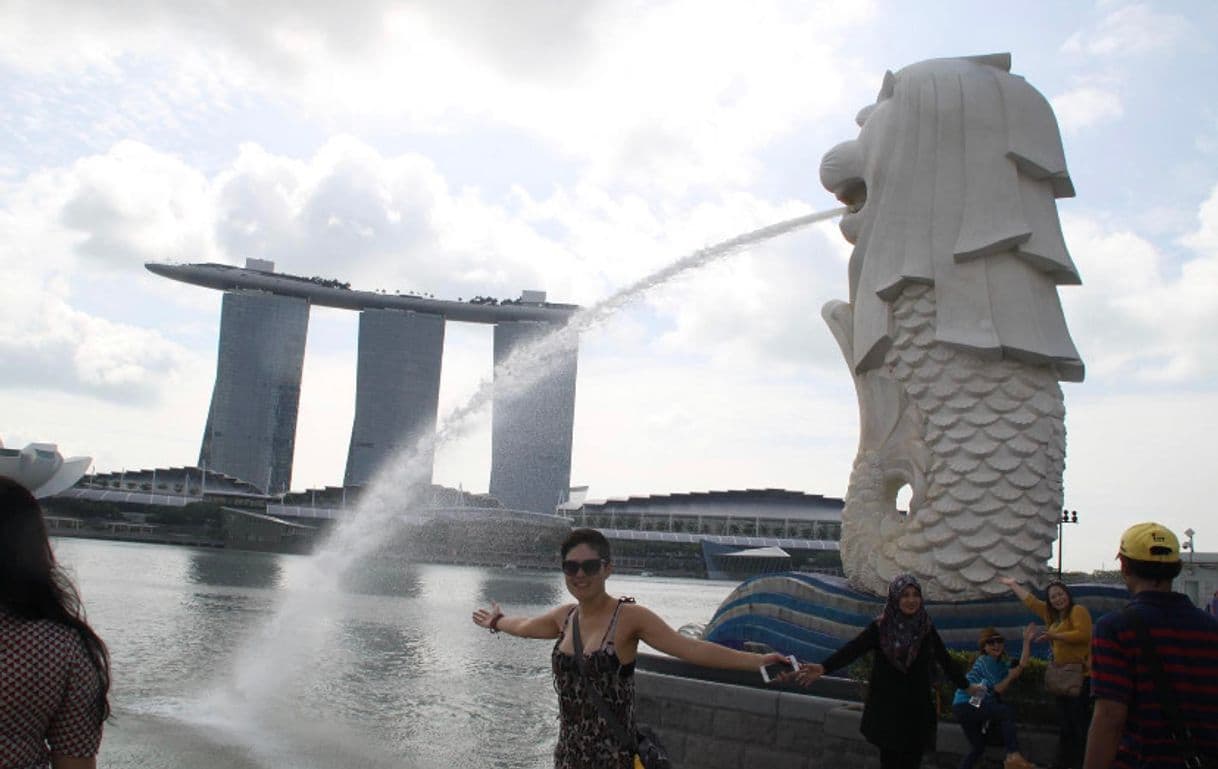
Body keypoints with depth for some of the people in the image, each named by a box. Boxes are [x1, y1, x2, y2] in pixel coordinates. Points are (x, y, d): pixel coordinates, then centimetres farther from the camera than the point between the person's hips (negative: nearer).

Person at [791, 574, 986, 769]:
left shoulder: (926, 628, 1)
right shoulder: (880, 626, -7)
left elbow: (945, 659, 11)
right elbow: (853, 648, -19)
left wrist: (966, 685, 19)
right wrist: (823, 667, -34)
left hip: (917, 708, 2)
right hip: (887, 707, -2)